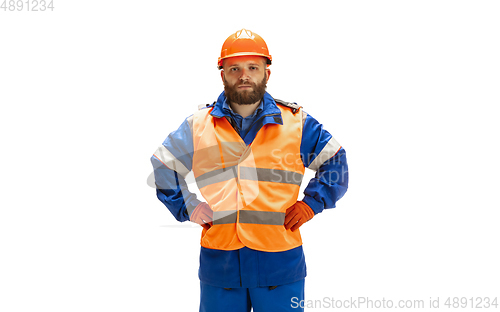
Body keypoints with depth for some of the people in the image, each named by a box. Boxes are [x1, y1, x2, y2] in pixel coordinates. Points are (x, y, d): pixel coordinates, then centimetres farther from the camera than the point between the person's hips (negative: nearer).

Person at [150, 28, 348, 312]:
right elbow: (162, 166, 17)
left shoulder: (296, 122, 3)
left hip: (280, 261, -1)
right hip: (219, 262, 1)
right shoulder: (198, 126, 6)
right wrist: (187, 207, 7)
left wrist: (310, 204, 3)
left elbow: (335, 162, 13)